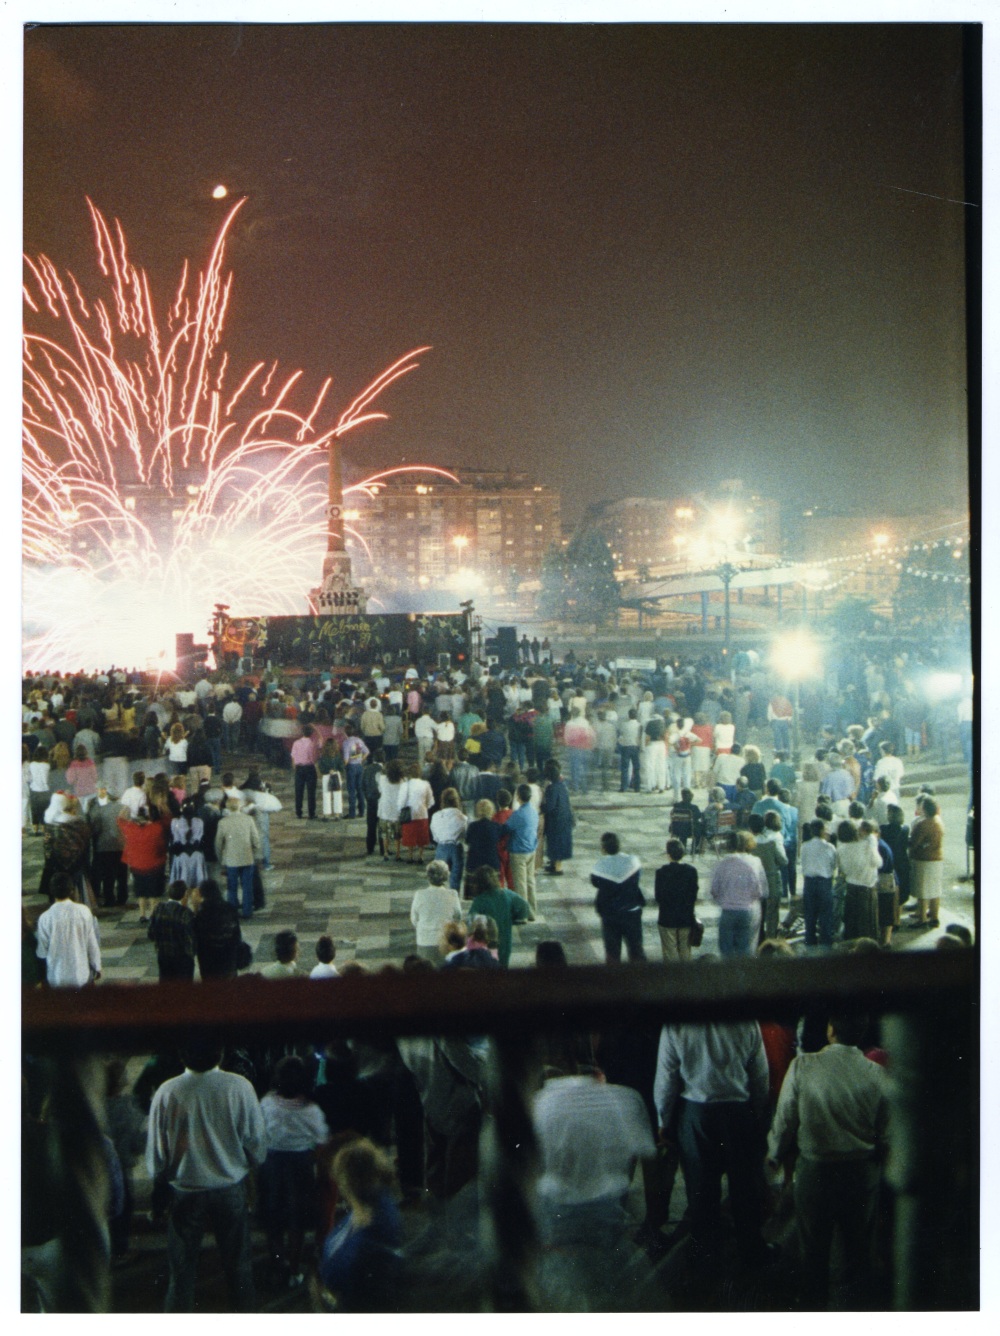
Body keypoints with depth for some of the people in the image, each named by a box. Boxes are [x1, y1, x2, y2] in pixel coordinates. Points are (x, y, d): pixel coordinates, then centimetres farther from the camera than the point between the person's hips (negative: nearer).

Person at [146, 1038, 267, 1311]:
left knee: (181, 1271, 15)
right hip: (231, 1190, 1)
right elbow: (258, 1144, -7)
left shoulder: (167, 1092, -16)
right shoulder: (239, 1087, -16)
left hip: (185, 1193, -1)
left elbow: (155, 1153, -7)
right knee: (238, 1266, 17)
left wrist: (158, 1175, 15)